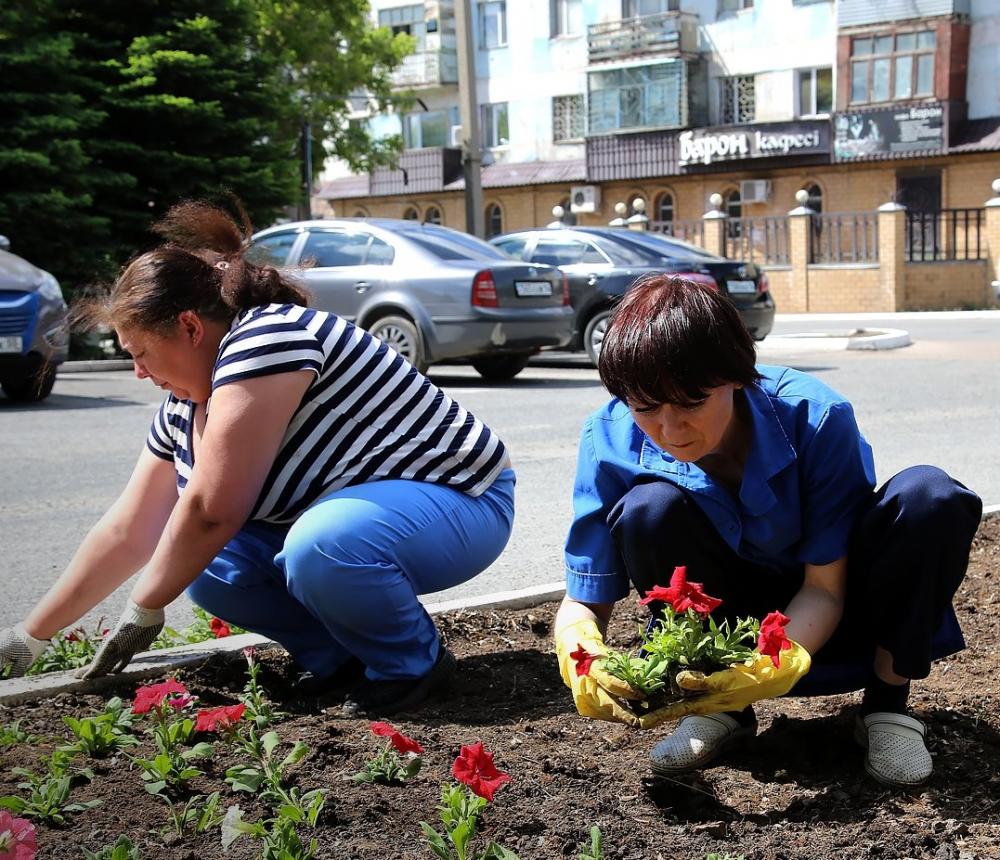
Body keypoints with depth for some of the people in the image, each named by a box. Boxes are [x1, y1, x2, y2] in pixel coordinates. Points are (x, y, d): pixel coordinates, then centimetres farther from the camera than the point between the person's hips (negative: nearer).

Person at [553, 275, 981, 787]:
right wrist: (582, 656, -43)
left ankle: (887, 703, -9)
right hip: (729, 621, 1)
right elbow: (584, 602, -19)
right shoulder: (613, 440, -24)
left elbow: (825, 587, -23)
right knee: (649, 510, -31)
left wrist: (774, 666, -43)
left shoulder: (815, 417, -29)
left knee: (933, 499, -29)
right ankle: (720, 711, -10)